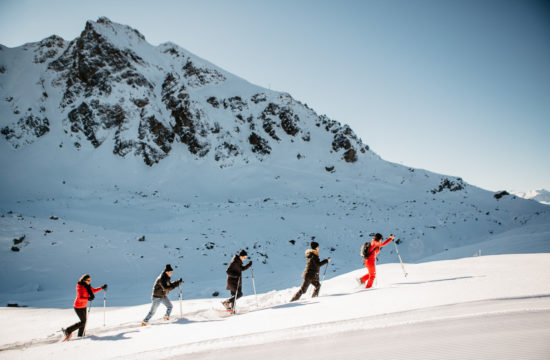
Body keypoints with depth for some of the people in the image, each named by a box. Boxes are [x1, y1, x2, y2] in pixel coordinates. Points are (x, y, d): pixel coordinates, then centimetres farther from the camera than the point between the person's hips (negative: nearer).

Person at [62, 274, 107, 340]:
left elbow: (93, 290, 17)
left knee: (84, 321, 14)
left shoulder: (87, 286, 2)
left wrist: (102, 288, 10)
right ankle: (67, 331, 7)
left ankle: (80, 336, 26)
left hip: (83, 306, 9)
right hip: (78, 307, -9)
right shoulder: (80, 287, -24)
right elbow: (80, 298, -32)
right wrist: (88, 298, -45)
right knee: (83, 322, -4)